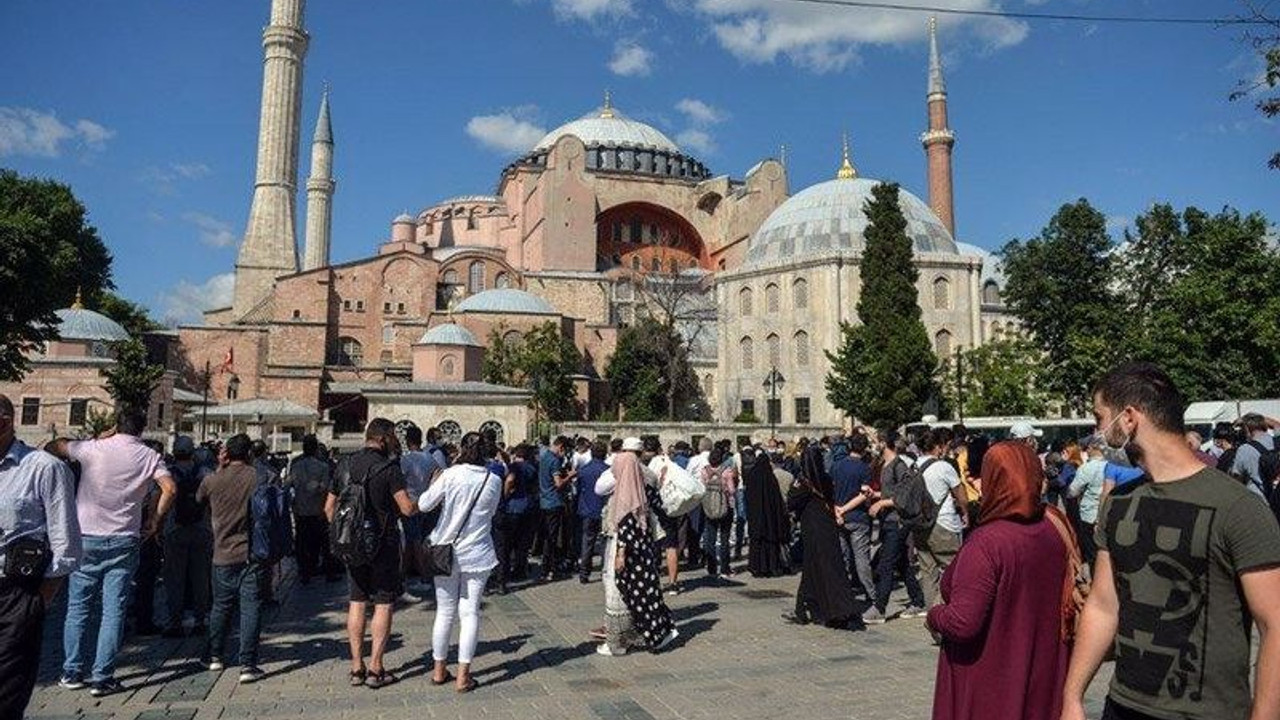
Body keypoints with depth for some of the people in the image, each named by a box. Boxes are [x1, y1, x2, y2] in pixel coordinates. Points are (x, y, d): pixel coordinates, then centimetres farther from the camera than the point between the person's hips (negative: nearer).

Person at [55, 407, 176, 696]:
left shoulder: (93, 448, -2)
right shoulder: (149, 456, -2)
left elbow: (55, 447, 13)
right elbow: (170, 490, -13)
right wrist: (155, 523, -2)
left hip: (87, 538, 1)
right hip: (123, 541, -1)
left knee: (77, 607, 13)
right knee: (113, 611, 3)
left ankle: (71, 672, 18)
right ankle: (102, 678, 3)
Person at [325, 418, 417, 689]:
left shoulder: (346, 465, 6)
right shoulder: (389, 468, -13)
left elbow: (329, 507, 11)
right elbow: (408, 508, -20)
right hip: (383, 544, -5)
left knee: (357, 603, 11)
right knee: (384, 604, 3)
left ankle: (357, 667, 15)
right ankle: (375, 669, 4)